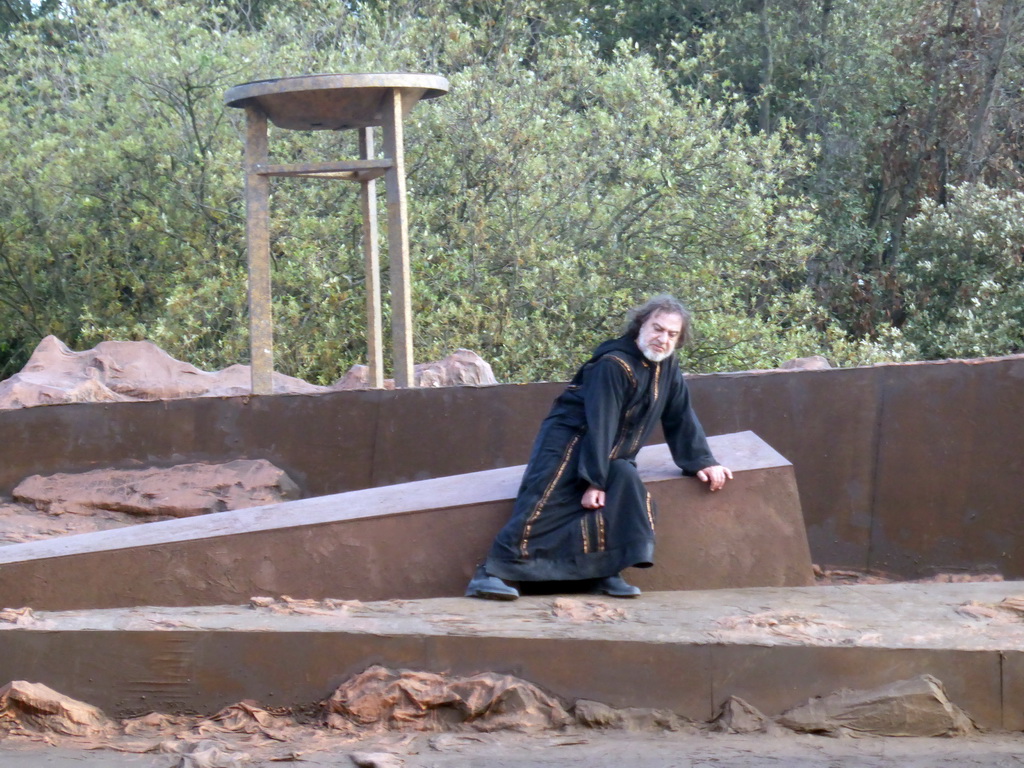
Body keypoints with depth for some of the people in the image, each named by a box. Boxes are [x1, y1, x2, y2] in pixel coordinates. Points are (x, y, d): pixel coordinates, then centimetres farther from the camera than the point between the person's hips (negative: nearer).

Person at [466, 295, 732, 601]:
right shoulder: (614, 365, -20)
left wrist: (701, 462, 7)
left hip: (610, 454, 7)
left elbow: (681, 420, 13)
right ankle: (489, 574, -28)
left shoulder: (667, 367, 4)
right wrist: (594, 481, -25)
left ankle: (607, 573, -20)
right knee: (544, 505, -23)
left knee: (627, 484, -23)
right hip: (568, 441, -7)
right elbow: (599, 425, -23)